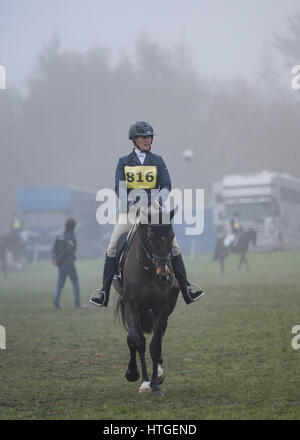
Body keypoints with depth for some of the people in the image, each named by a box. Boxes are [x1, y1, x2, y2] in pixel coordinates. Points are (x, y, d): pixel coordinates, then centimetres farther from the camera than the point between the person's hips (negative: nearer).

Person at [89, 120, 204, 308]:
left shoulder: (158, 161, 8)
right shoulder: (124, 162, 7)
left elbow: (166, 186, 4)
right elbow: (119, 188, 1)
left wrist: (158, 201, -16)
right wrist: (130, 203, -17)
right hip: (130, 208, 0)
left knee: (174, 245, -11)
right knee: (112, 246, -11)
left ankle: (186, 289, -9)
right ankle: (104, 292, -7)